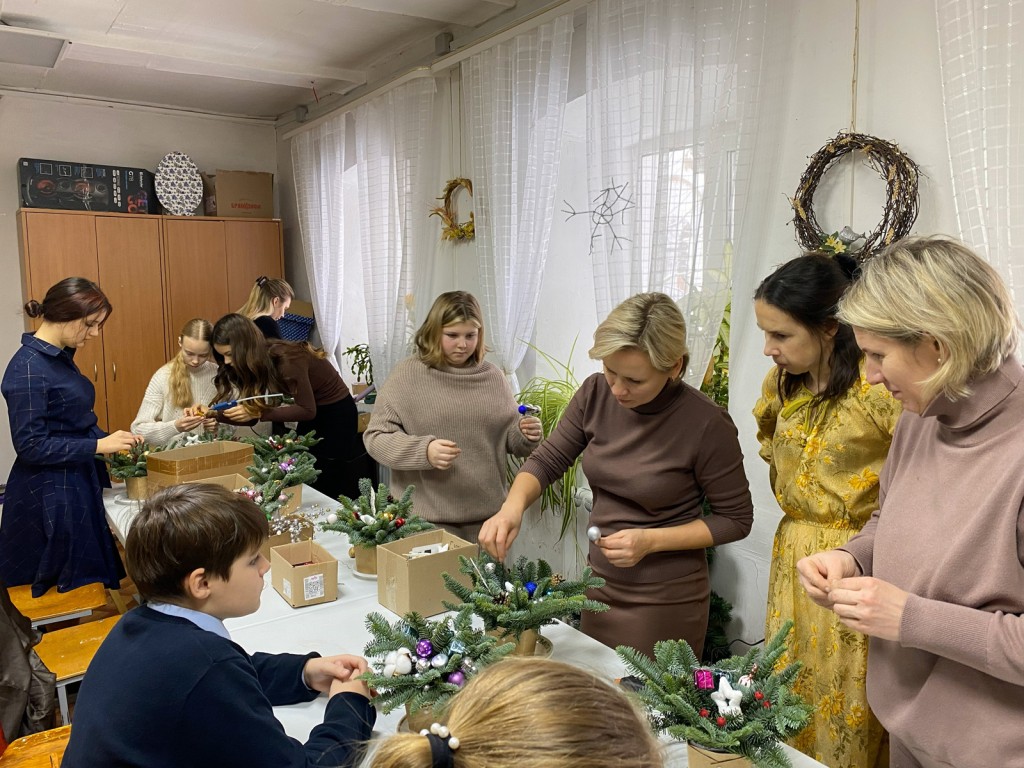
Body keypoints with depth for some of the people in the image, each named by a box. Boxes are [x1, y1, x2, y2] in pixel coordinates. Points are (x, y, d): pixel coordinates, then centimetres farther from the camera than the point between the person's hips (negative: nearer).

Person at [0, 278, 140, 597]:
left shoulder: (61, 358, 8)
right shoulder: (27, 368, -19)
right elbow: (31, 446, -21)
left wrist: (113, 441, 2)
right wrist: (100, 445, -21)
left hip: (80, 481, 9)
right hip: (49, 495, -9)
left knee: (90, 578, 16)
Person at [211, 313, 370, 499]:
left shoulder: (286, 359, -30)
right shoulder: (257, 363, -7)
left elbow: (307, 410, -27)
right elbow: (250, 415, -6)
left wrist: (258, 412, -32)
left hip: (336, 412, -8)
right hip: (313, 413, 8)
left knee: (331, 487, 1)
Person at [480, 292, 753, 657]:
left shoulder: (706, 423, -21)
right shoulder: (596, 393, -10)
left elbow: (736, 518, -10)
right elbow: (547, 461, -1)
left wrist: (651, 540, -20)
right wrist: (513, 506, -20)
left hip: (665, 601, -4)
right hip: (599, 587, 5)